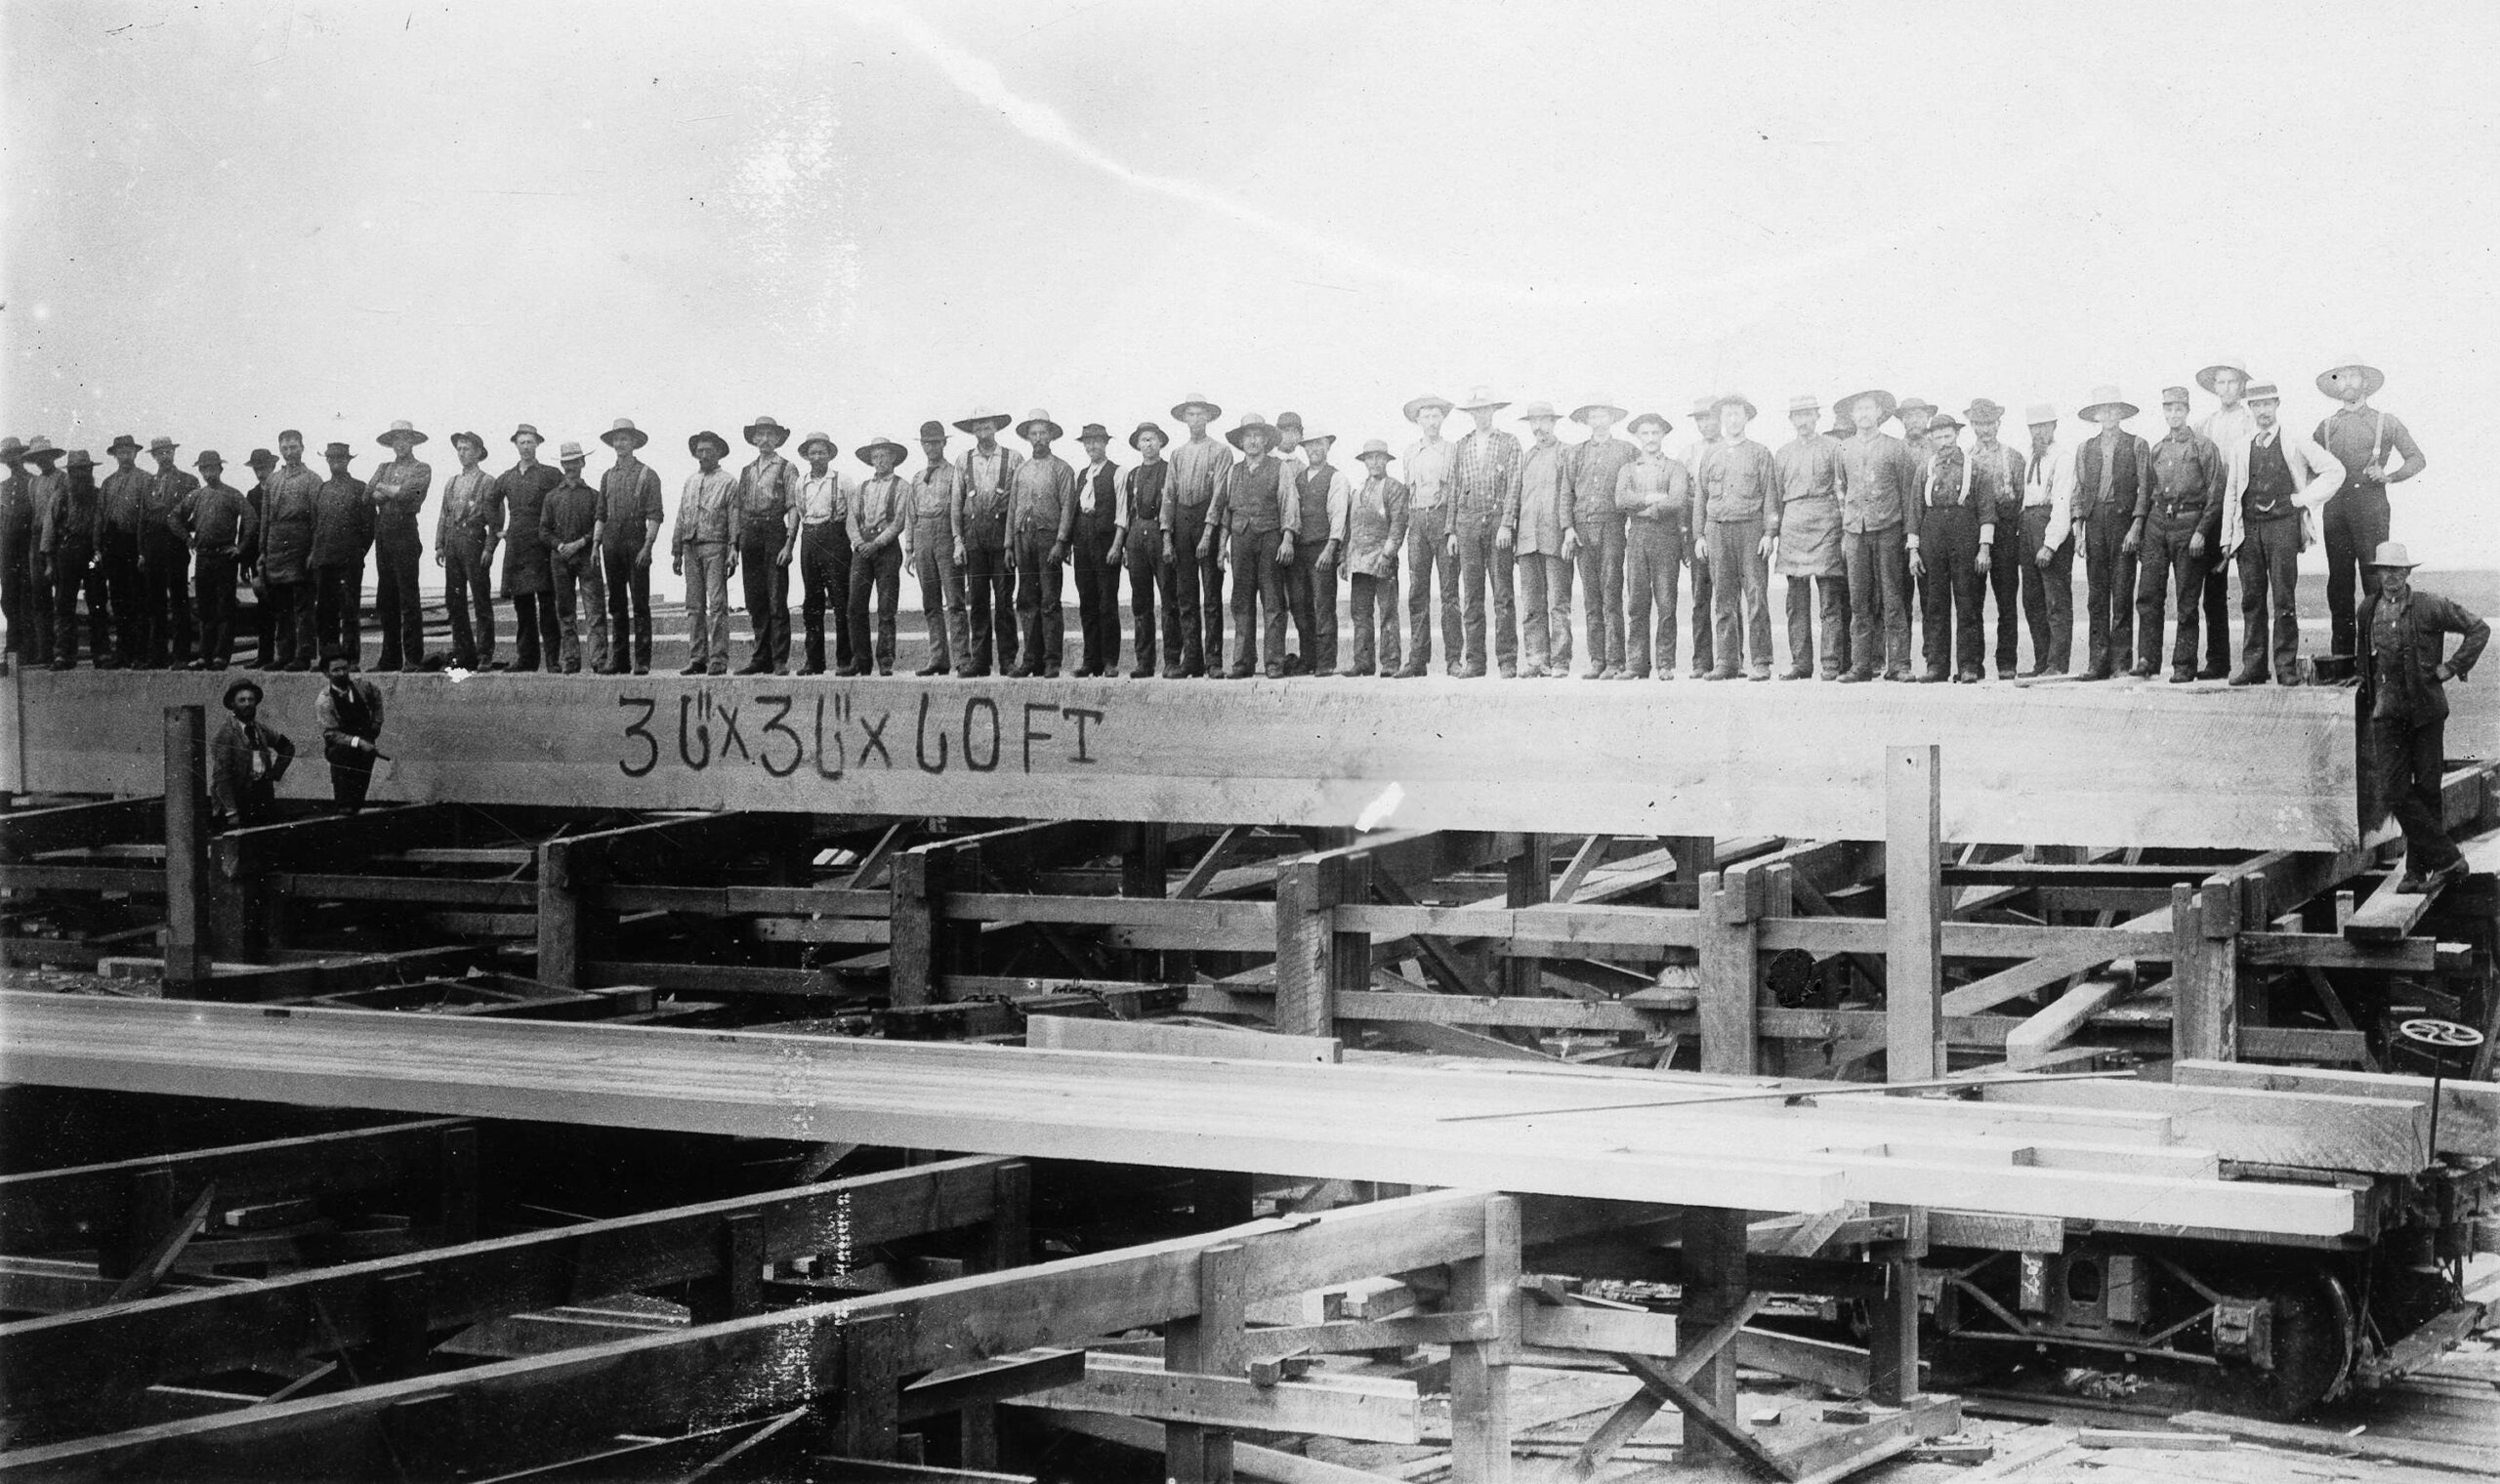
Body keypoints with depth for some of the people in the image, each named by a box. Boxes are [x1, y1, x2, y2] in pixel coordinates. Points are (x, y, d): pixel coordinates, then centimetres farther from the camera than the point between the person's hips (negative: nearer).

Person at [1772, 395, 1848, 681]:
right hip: (1792, 526, 4)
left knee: (1830, 600, -6)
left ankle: (1832, 663, -6)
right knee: (1796, 601, 3)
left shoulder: (1833, 447, 5)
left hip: (1825, 524, -4)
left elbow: (1842, 490, 3)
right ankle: (1800, 662, 6)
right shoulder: (1782, 453, 17)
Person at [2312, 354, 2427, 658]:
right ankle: (2340, 653, 6)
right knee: (2339, 582, 2)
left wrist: (2388, 476, -5)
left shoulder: (2386, 423, 8)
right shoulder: (2327, 427, 14)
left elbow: (2416, 459, 11)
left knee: (2375, 580, -8)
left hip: (2370, 510, -3)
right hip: (2335, 511, 3)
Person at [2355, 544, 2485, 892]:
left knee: (2426, 791, 3)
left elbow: (2479, 629, 0)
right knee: (2393, 792, -8)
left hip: (2426, 710, -3)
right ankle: (2447, 858, -2)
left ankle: (2419, 868, 13)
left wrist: (2453, 667, -5)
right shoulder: (2367, 611, 6)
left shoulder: (2430, 607, -6)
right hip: (2387, 713, 3)